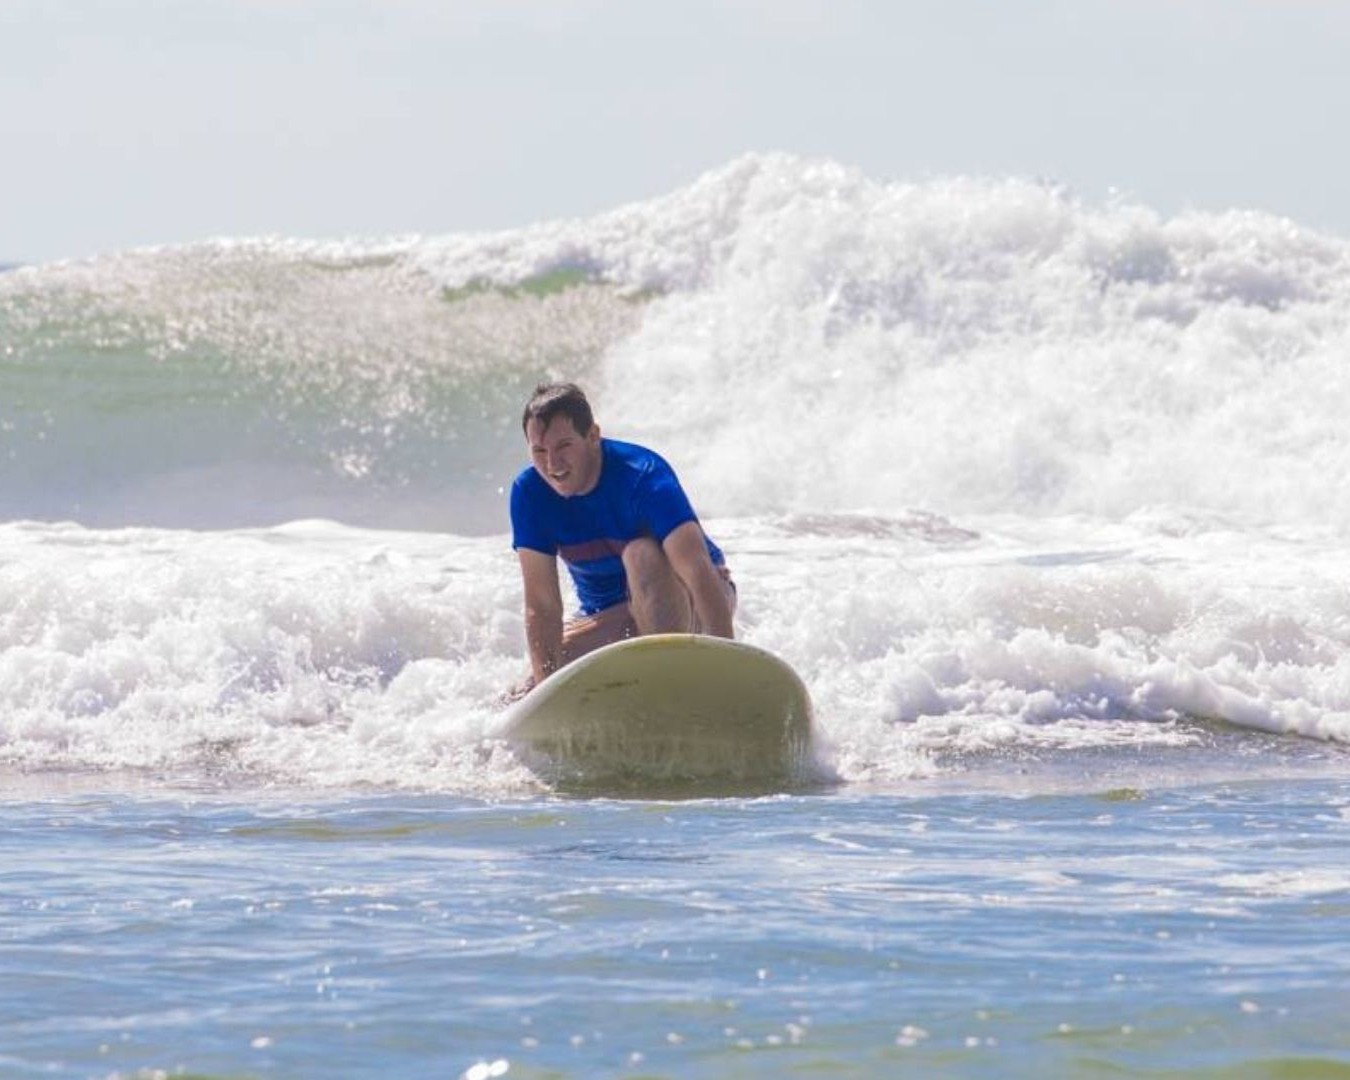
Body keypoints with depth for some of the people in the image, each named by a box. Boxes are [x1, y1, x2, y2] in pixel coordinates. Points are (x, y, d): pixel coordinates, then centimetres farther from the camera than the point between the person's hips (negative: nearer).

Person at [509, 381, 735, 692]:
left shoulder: (642, 475, -28)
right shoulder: (529, 492, -15)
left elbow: (700, 572, -38)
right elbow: (542, 607, -17)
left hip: (686, 605, -5)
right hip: (608, 617, 5)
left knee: (642, 553, -36)